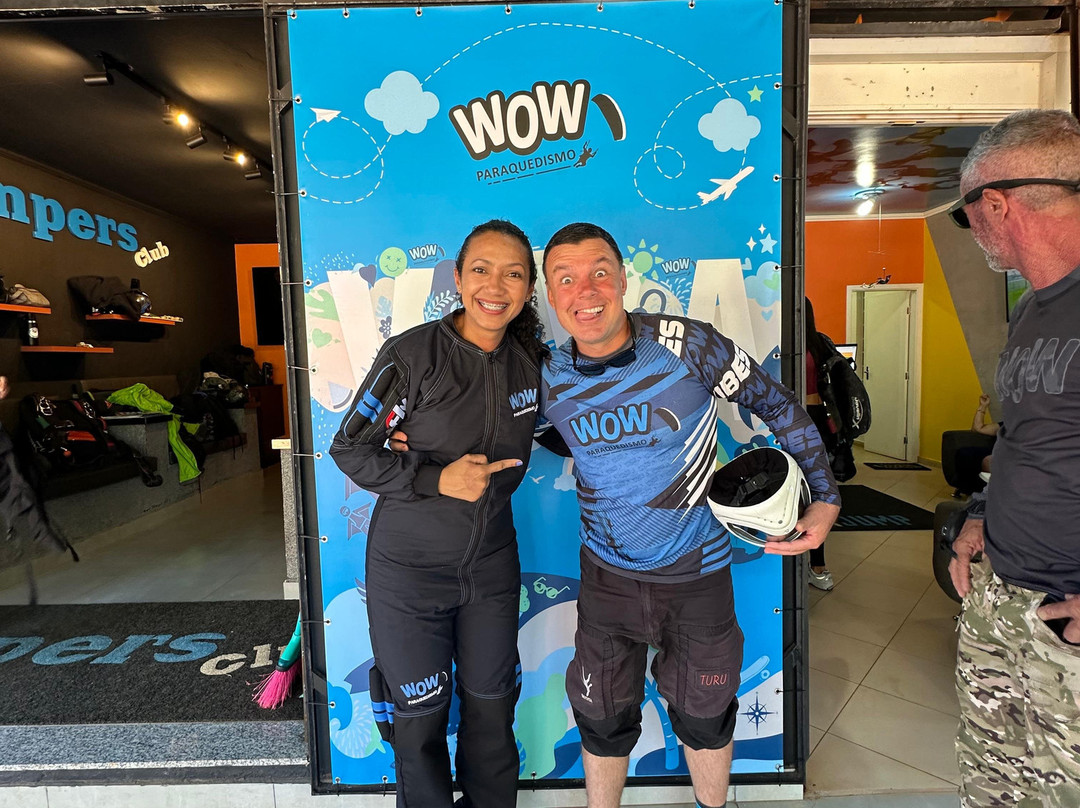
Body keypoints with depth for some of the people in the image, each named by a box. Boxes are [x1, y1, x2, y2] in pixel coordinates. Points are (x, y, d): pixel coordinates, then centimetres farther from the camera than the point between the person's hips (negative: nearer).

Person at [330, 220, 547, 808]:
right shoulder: (414, 354, -16)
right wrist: (437, 479, -23)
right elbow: (348, 449, -12)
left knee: (492, 709, 18)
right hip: (410, 566, -3)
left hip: (491, 562, 4)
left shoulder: (530, 361, -2)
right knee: (420, 717, 15)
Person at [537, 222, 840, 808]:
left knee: (703, 715, 20)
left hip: (695, 571, -1)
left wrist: (825, 497, -9)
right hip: (607, 573, 2)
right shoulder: (552, 379, -8)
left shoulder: (687, 345, -19)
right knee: (601, 717, 18)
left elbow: (776, 405, -8)